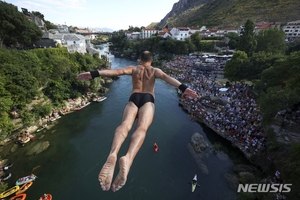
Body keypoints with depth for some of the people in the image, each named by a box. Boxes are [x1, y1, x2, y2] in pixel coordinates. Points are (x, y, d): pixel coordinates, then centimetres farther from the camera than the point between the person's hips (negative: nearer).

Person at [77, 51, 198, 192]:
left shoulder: (133, 68, 28)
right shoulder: (155, 70, 25)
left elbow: (116, 71, 9)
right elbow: (167, 77, 3)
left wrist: (94, 74, 0)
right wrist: (183, 88, -11)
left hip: (133, 100, 1)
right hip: (148, 101, -1)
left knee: (125, 125, -24)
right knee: (141, 128, -25)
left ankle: (112, 155, -55)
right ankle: (128, 158, -55)